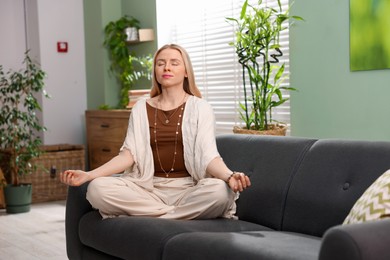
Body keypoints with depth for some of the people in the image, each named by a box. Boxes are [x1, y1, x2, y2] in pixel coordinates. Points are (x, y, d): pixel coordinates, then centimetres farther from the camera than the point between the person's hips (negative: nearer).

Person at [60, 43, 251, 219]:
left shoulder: (199, 107, 4)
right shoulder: (141, 109, 12)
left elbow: (208, 156, -8)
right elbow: (129, 154, 1)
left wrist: (229, 176, -31)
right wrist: (88, 175, -14)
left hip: (188, 189, -2)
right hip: (148, 187, 2)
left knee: (220, 190, -35)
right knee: (97, 188, -25)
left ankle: (151, 217, -20)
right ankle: (177, 214, -18)